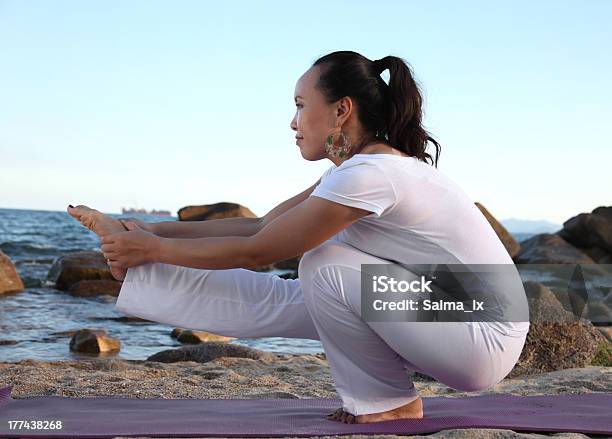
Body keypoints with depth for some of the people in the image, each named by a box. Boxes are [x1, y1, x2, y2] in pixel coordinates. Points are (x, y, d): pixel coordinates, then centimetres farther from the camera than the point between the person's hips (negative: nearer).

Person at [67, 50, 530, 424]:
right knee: (278, 298, 0)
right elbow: (260, 225, 8)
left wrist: (154, 248, -7)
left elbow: (255, 251, -18)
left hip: (486, 339, -9)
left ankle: (390, 403, -5)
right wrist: (156, 232, 6)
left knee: (324, 264, -21)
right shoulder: (359, 166, 5)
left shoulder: (370, 174, -24)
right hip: (445, 313, 9)